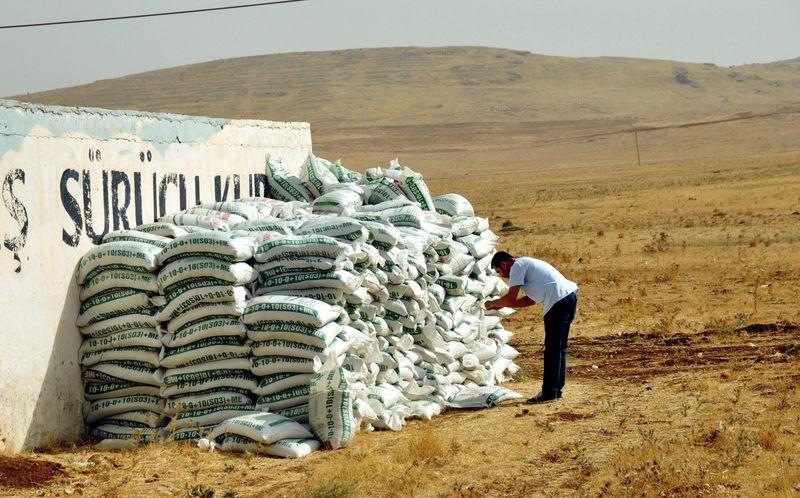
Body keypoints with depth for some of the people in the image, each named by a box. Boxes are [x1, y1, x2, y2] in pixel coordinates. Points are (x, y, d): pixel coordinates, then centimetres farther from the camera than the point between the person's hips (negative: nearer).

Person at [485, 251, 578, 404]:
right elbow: (531, 300, 27)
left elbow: (511, 299, -9)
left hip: (559, 301, -10)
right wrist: (502, 305, 25)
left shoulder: (517, 267, -4)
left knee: (552, 349, -6)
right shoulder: (527, 264, 27)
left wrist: (492, 304, 9)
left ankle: (549, 392, -4)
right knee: (558, 348, 15)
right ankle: (556, 390, 20)